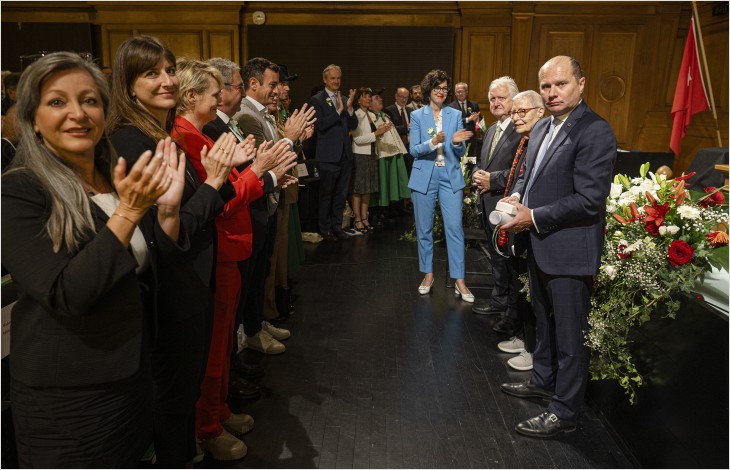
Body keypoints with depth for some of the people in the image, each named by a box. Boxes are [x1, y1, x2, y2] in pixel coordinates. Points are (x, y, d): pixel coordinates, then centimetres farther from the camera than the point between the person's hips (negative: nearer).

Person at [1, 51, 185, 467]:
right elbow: (66, 296, -24)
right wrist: (127, 212, -29)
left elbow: (154, 269, 1)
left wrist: (169, 209, -16)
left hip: (134, 376, 6)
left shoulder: (122, 181, 2)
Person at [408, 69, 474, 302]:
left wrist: (456, 142, -18)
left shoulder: (455, 115, 6)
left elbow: (460, 152, 4)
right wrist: (433, 142, -22)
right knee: (424, 229, 7)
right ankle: (428, 274, 23)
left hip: (450, 177, 0)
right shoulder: (417, 116, 3)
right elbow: (414, 150, -5)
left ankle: (459, 281, 2)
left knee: (455, 228, -5)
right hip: (424, 177, 0)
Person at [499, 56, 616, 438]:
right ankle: (543, 381, 44)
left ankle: (563, 413, 20)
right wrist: (517, 197, 0)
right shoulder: (542, 127, 10)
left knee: (569, 334, 5)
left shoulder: (595, 132, -18)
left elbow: (589, 200, -24)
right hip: (540, 245, 9)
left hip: (570, 249, -9)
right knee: (544, 321, 24)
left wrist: (533, 217, -20)